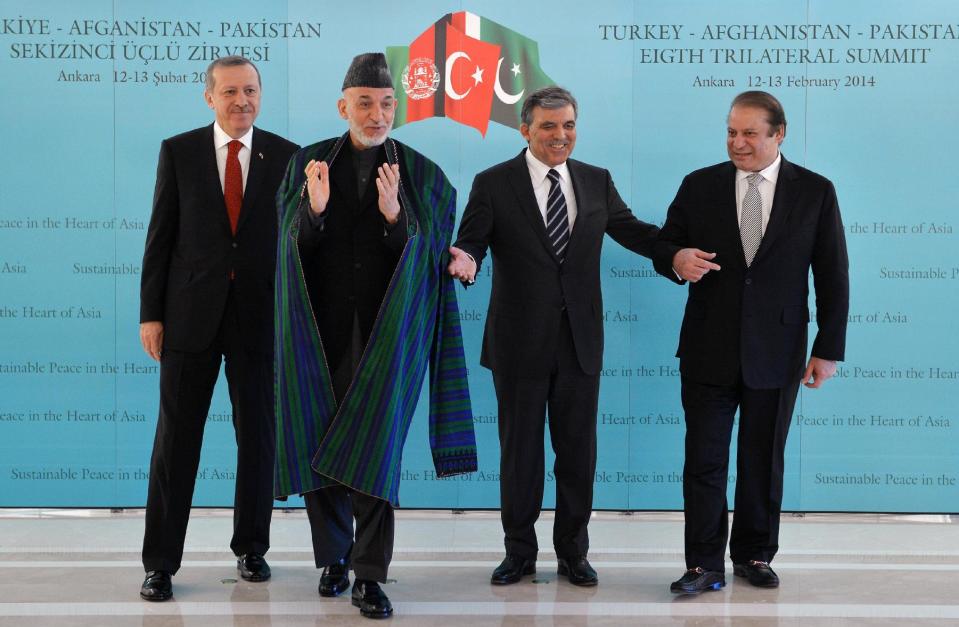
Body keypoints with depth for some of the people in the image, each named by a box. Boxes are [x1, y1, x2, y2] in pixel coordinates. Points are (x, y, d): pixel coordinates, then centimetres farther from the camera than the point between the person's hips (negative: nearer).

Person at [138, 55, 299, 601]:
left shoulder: (286, 156, 2)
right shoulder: (178, 151, 2)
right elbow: (161, 236, 2)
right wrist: (151, 313, -1)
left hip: (259, 316, 1)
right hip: (190, 314, -1)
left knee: (258, 435, 9)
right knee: (176, 439, 2)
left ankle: (252, 547, 24)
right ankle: (161, 561, 9)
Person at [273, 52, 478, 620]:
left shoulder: (423, 175, 2)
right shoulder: (308, 163, 6)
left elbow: (427, 254, -5)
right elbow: (292, 245, 0)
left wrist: (395, 215, -24)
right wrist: (314, 208, -21)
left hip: (388, 331, -2)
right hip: (321, 328, 2)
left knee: (375, 445, -9)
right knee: (320, 443, 7)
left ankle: (370, 576, -5)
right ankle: (334, 558, 23)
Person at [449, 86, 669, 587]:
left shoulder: (597, 182, 6)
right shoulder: (493, 184, -4)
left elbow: (633, 232, 7)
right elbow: (470, 243, -8)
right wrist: (467, 260, -32)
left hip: (580, 341, 3)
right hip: (520, 341, -2)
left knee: (578, 450, 10)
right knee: (519, 450, 9)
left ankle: (572, 551, 24)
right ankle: (519, 551, 25)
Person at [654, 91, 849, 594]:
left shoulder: (815, 192, 0)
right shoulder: (699, 186, 2)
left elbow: (833, 277, 2)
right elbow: (665, 246, 7)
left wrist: (828, 349, -1)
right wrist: (677, 260, -18)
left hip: (776, 354, 0)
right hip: (708, 350, 0)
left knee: (763, 459, 10)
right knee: (704, 459, 0)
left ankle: (754, 555, 25)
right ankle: (704, 566, 7)